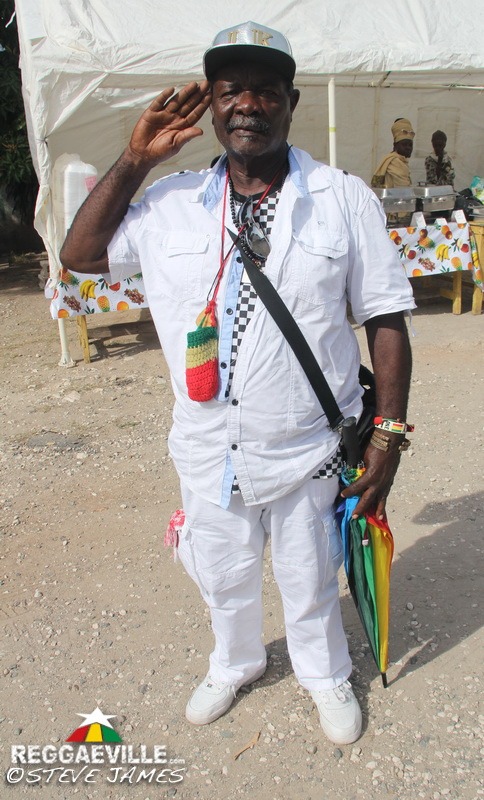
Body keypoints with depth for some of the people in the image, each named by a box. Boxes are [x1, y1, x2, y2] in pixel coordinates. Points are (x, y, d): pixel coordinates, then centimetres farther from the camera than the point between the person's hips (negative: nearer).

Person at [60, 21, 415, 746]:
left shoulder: (345, 199, -7)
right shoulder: (169, 203, -1)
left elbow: (385, 319, -7)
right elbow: (79, 254, 6)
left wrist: (389, 434, -10)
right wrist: (134, 162, -3)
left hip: (310, 450, -2)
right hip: (208, 451, 3)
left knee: (310, 582, 20)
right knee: (222, 577, 24)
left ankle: (325, 673, 52)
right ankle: (235, 664, 56)